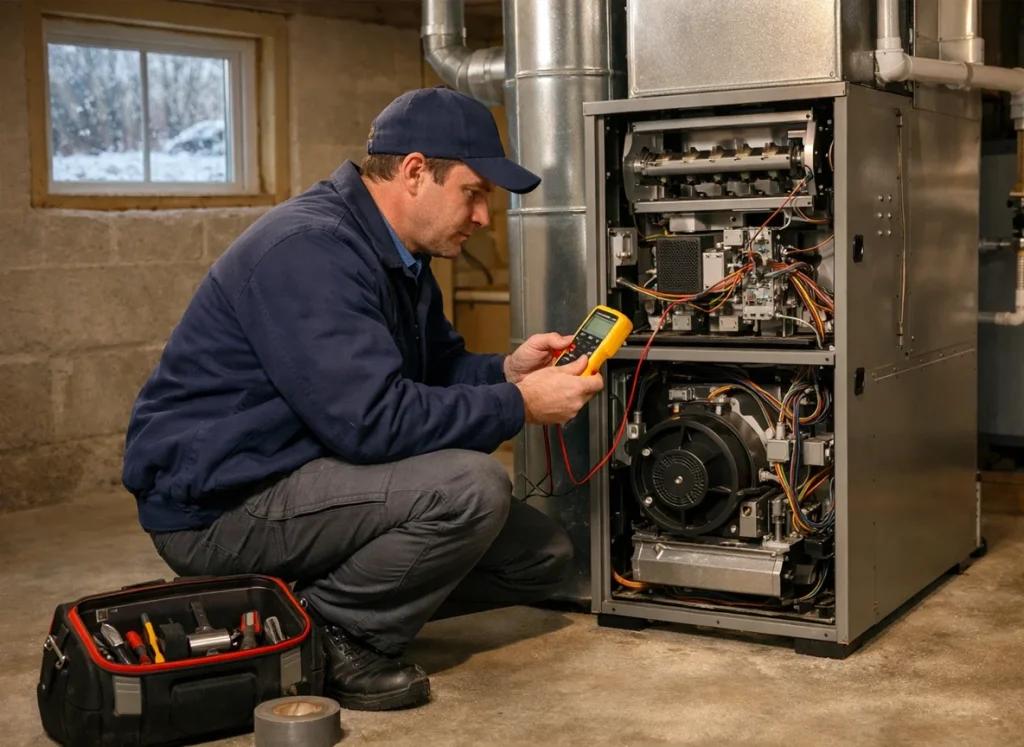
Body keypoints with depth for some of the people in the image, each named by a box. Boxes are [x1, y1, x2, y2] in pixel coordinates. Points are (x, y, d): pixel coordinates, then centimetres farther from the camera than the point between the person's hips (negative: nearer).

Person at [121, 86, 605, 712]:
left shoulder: (395, 254, 9)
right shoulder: (308, 249, -23)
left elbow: (432, 369, 16)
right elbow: (372, 420, -30)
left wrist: (507, 371, -4)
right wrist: (519, 404, -21)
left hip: (308, 471, 10)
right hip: (219, 503, -10)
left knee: (544, 555, 6)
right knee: (472, 487, -29)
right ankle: (328, 637, -10)